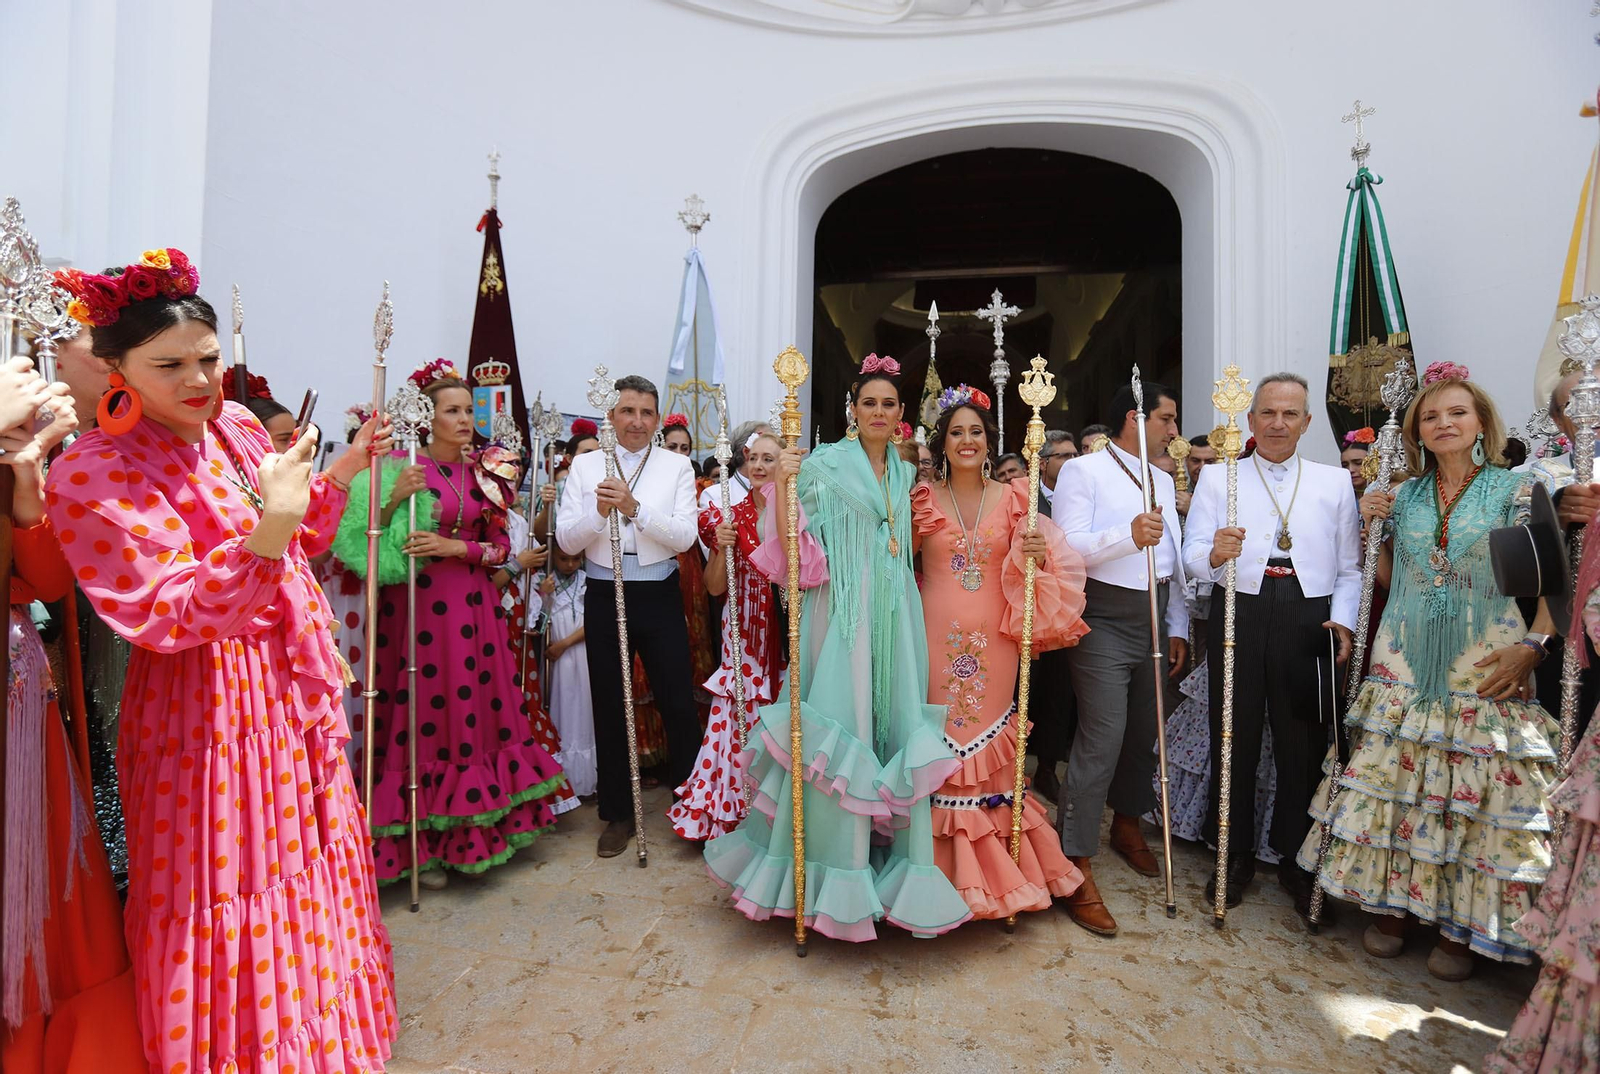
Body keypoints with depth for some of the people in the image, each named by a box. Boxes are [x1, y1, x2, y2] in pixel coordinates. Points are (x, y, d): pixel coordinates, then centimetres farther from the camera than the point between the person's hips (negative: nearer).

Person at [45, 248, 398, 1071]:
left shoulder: (235, 425, 3)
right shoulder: (92, 475, -17)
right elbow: (167, 618, -23)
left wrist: (342, 470, 2)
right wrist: (268, 527, -35)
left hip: (290, 686, 7)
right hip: (205, 707, -7)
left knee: (306, 864, 22)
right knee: (222, 889, 8)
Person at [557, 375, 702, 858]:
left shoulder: (677, 465, 2)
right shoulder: (585, 465, 5)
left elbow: (685, 536, -9)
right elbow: (566, 541, -1)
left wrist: (634, 506, -20)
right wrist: (598, 511, -19)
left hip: (660, 596, -1)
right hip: (604, 597, 1)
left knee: (679, 704, 4)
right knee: (610, 708, 11)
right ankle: (618, 814, 27)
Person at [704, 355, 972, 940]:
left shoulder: (905, 473, 16)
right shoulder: (826, 463, -2)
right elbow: (793, 545, -8)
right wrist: (781, 483, -20)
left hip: (895, 613, 6)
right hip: (843, 611, -5)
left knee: (895, 727, 7)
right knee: (837, 727, -3)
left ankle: (894, 856, 23)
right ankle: (834, 864, 14)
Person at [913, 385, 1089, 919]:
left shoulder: (1013, 498, 5)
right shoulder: (922, 499, 3)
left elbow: (1025, 569, 4)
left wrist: (1037, 557, -15)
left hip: (993, 638, 1)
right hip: (937, 635, -1)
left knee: (987, 738, 7)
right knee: (942, 739, 3)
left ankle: (992, 866, 25)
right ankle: (947, 869, 19)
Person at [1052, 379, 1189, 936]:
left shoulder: (1164, 480, 18)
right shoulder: (1083, 471, -5)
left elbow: (1174, 560, 19)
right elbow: (1067, 547, -16)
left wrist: (1177, 627, 14)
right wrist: (1127, 535, -29)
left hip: (1154, 620, 8)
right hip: (1104, 622, -7)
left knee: (1144, 731, 16)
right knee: (1101, 738, -11)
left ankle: (1127, 824, 39)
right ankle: (1076, 869, -2)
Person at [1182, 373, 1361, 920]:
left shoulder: (1335, 481, 12)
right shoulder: (1218, 477, 7)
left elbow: (1349, 568, 8)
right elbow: (1192, 559, -3)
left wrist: (1342, 620, -6)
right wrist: (1215, 555, -25)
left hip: (1310, 622, 1)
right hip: (1239, 616, -1)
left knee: (1304, 743, 8)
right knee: (1234, 737, 6)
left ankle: (1295, 860, 27)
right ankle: (1235, 855, 23)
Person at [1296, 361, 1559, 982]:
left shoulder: (1514, 490, 1)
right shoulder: (1403, 497, 10)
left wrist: (1530, 645, -16)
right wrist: (1371, 527, 2)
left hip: (1484, 669, -3)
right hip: (1404, 664, 3)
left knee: (1477, 788, 0)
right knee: (1391, 780, 5)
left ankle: (1460, 926, 16)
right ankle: (1391, 905, 20)